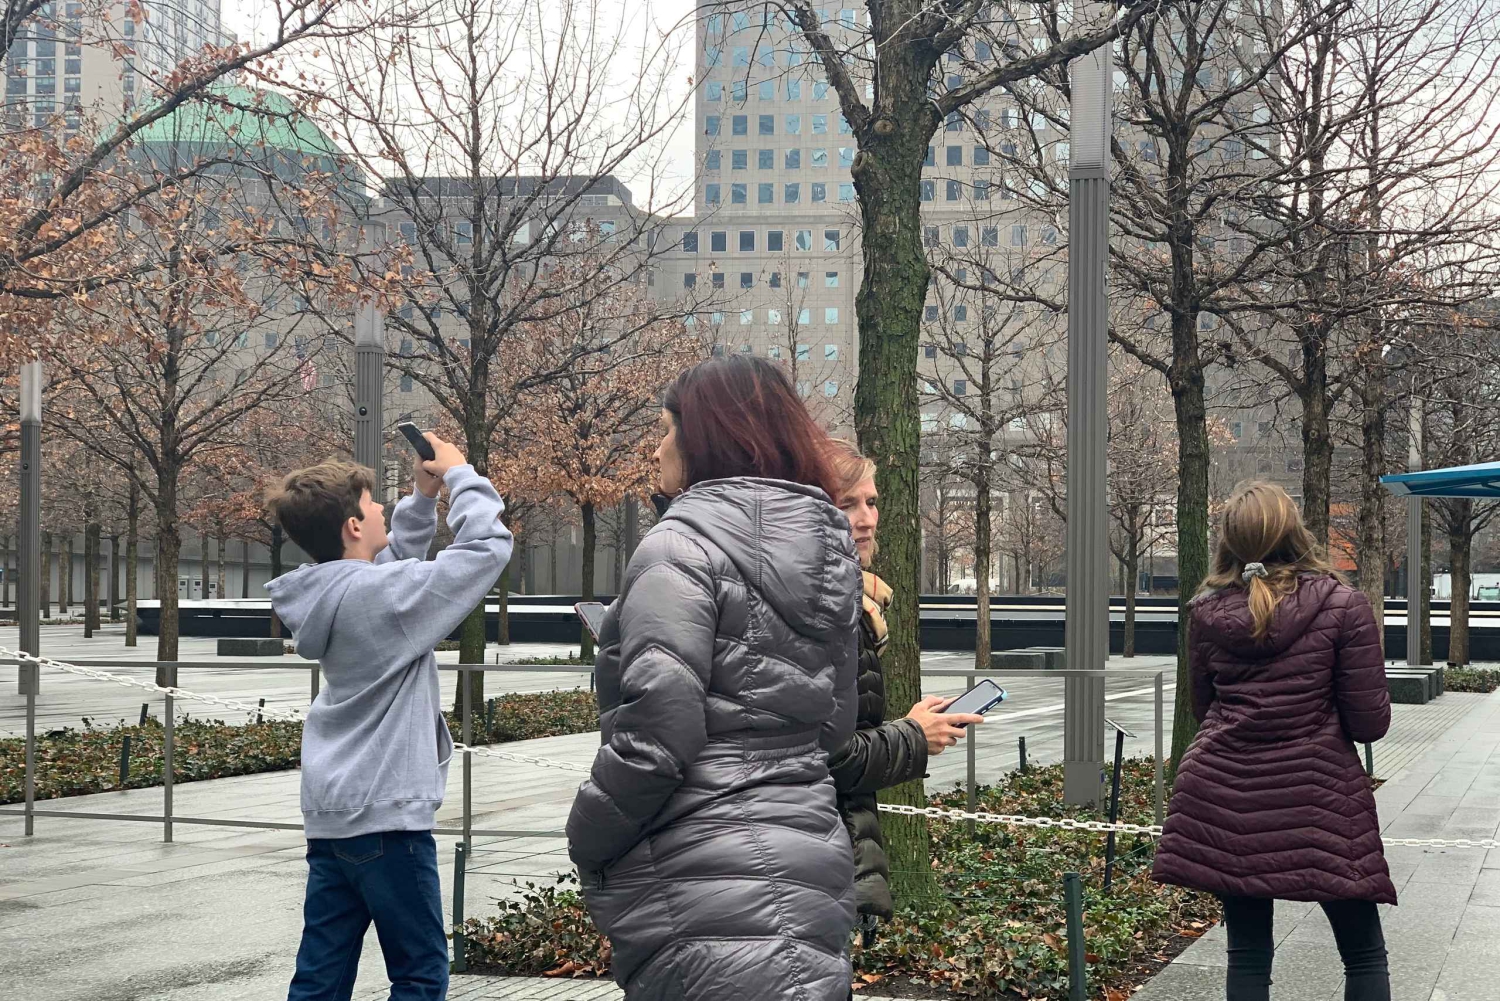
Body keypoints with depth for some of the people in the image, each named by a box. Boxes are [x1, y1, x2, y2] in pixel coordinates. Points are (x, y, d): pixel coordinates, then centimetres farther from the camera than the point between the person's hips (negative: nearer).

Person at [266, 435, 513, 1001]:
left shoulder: (328, 593, 7)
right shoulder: (381, 594, -18)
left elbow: (396, 557, 25)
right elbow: (488, 547, -15)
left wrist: (425, 494, 13)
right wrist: (458, 475, -3)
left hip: (331, 814, 8)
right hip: (387, 814, -8)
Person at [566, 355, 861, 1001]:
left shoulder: (682, 542, -10)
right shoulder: (828, 547, 15)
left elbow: (656, 729, -18)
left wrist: (585, 840, -5)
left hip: (710, 891, -8)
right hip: (810, 864, 8)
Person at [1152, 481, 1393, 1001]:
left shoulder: (1209, 611, 1)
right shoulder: (1343, 606, -10)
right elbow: (1370, 722, -8)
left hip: (1224, 798, 4)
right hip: (1318, 800, -3)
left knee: (1247, 954, 10)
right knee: (1365, 956, 11)